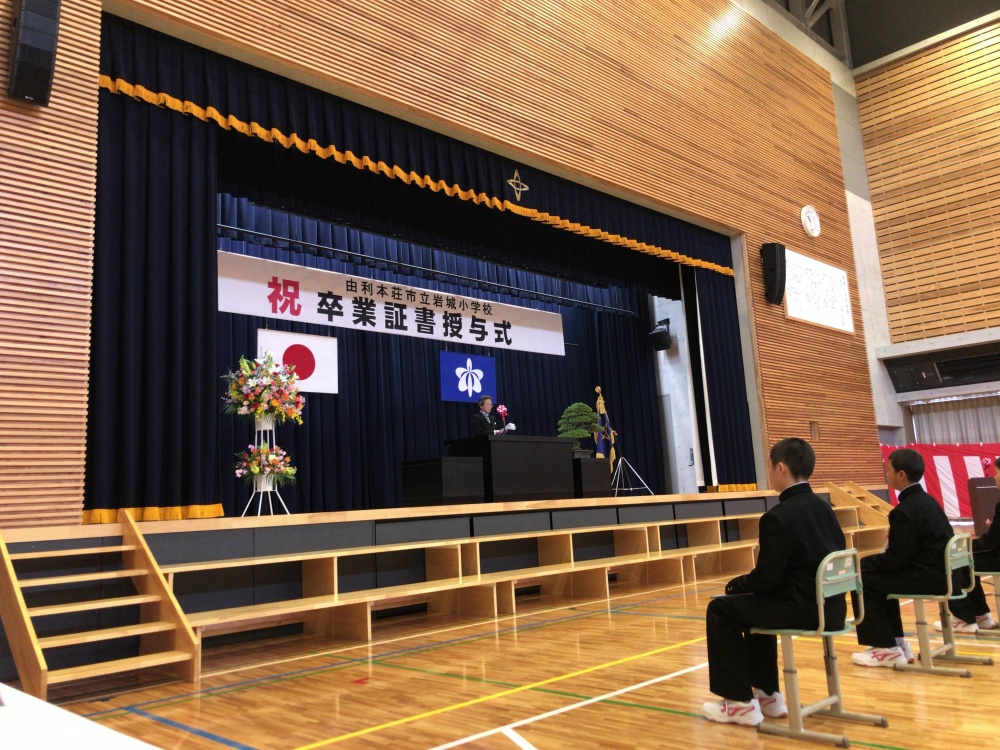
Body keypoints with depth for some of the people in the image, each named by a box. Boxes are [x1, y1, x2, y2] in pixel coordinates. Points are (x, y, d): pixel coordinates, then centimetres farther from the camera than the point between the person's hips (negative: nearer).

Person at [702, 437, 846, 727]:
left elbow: (767, 578, -16)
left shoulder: (778, 517, -18)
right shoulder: (824, 507, 8)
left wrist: (736, 584, 6)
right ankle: (767, 695, 31)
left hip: (803, 609, -9)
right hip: (831, 607, 9)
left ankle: (740, 702, 11)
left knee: (720, 610, 7)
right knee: (753, 604, 29)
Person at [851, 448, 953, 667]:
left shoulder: (904, 510, -20)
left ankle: (888, 649, 4)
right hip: (940, 573, 10)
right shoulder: (926, 500, 11)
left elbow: (896, 559, -18)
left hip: (929, 577, -10)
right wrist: (869, 562, 13)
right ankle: (896, 643, 23)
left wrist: (863, 562, -4)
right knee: (878, 576, 21)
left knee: (862, 581, -4)